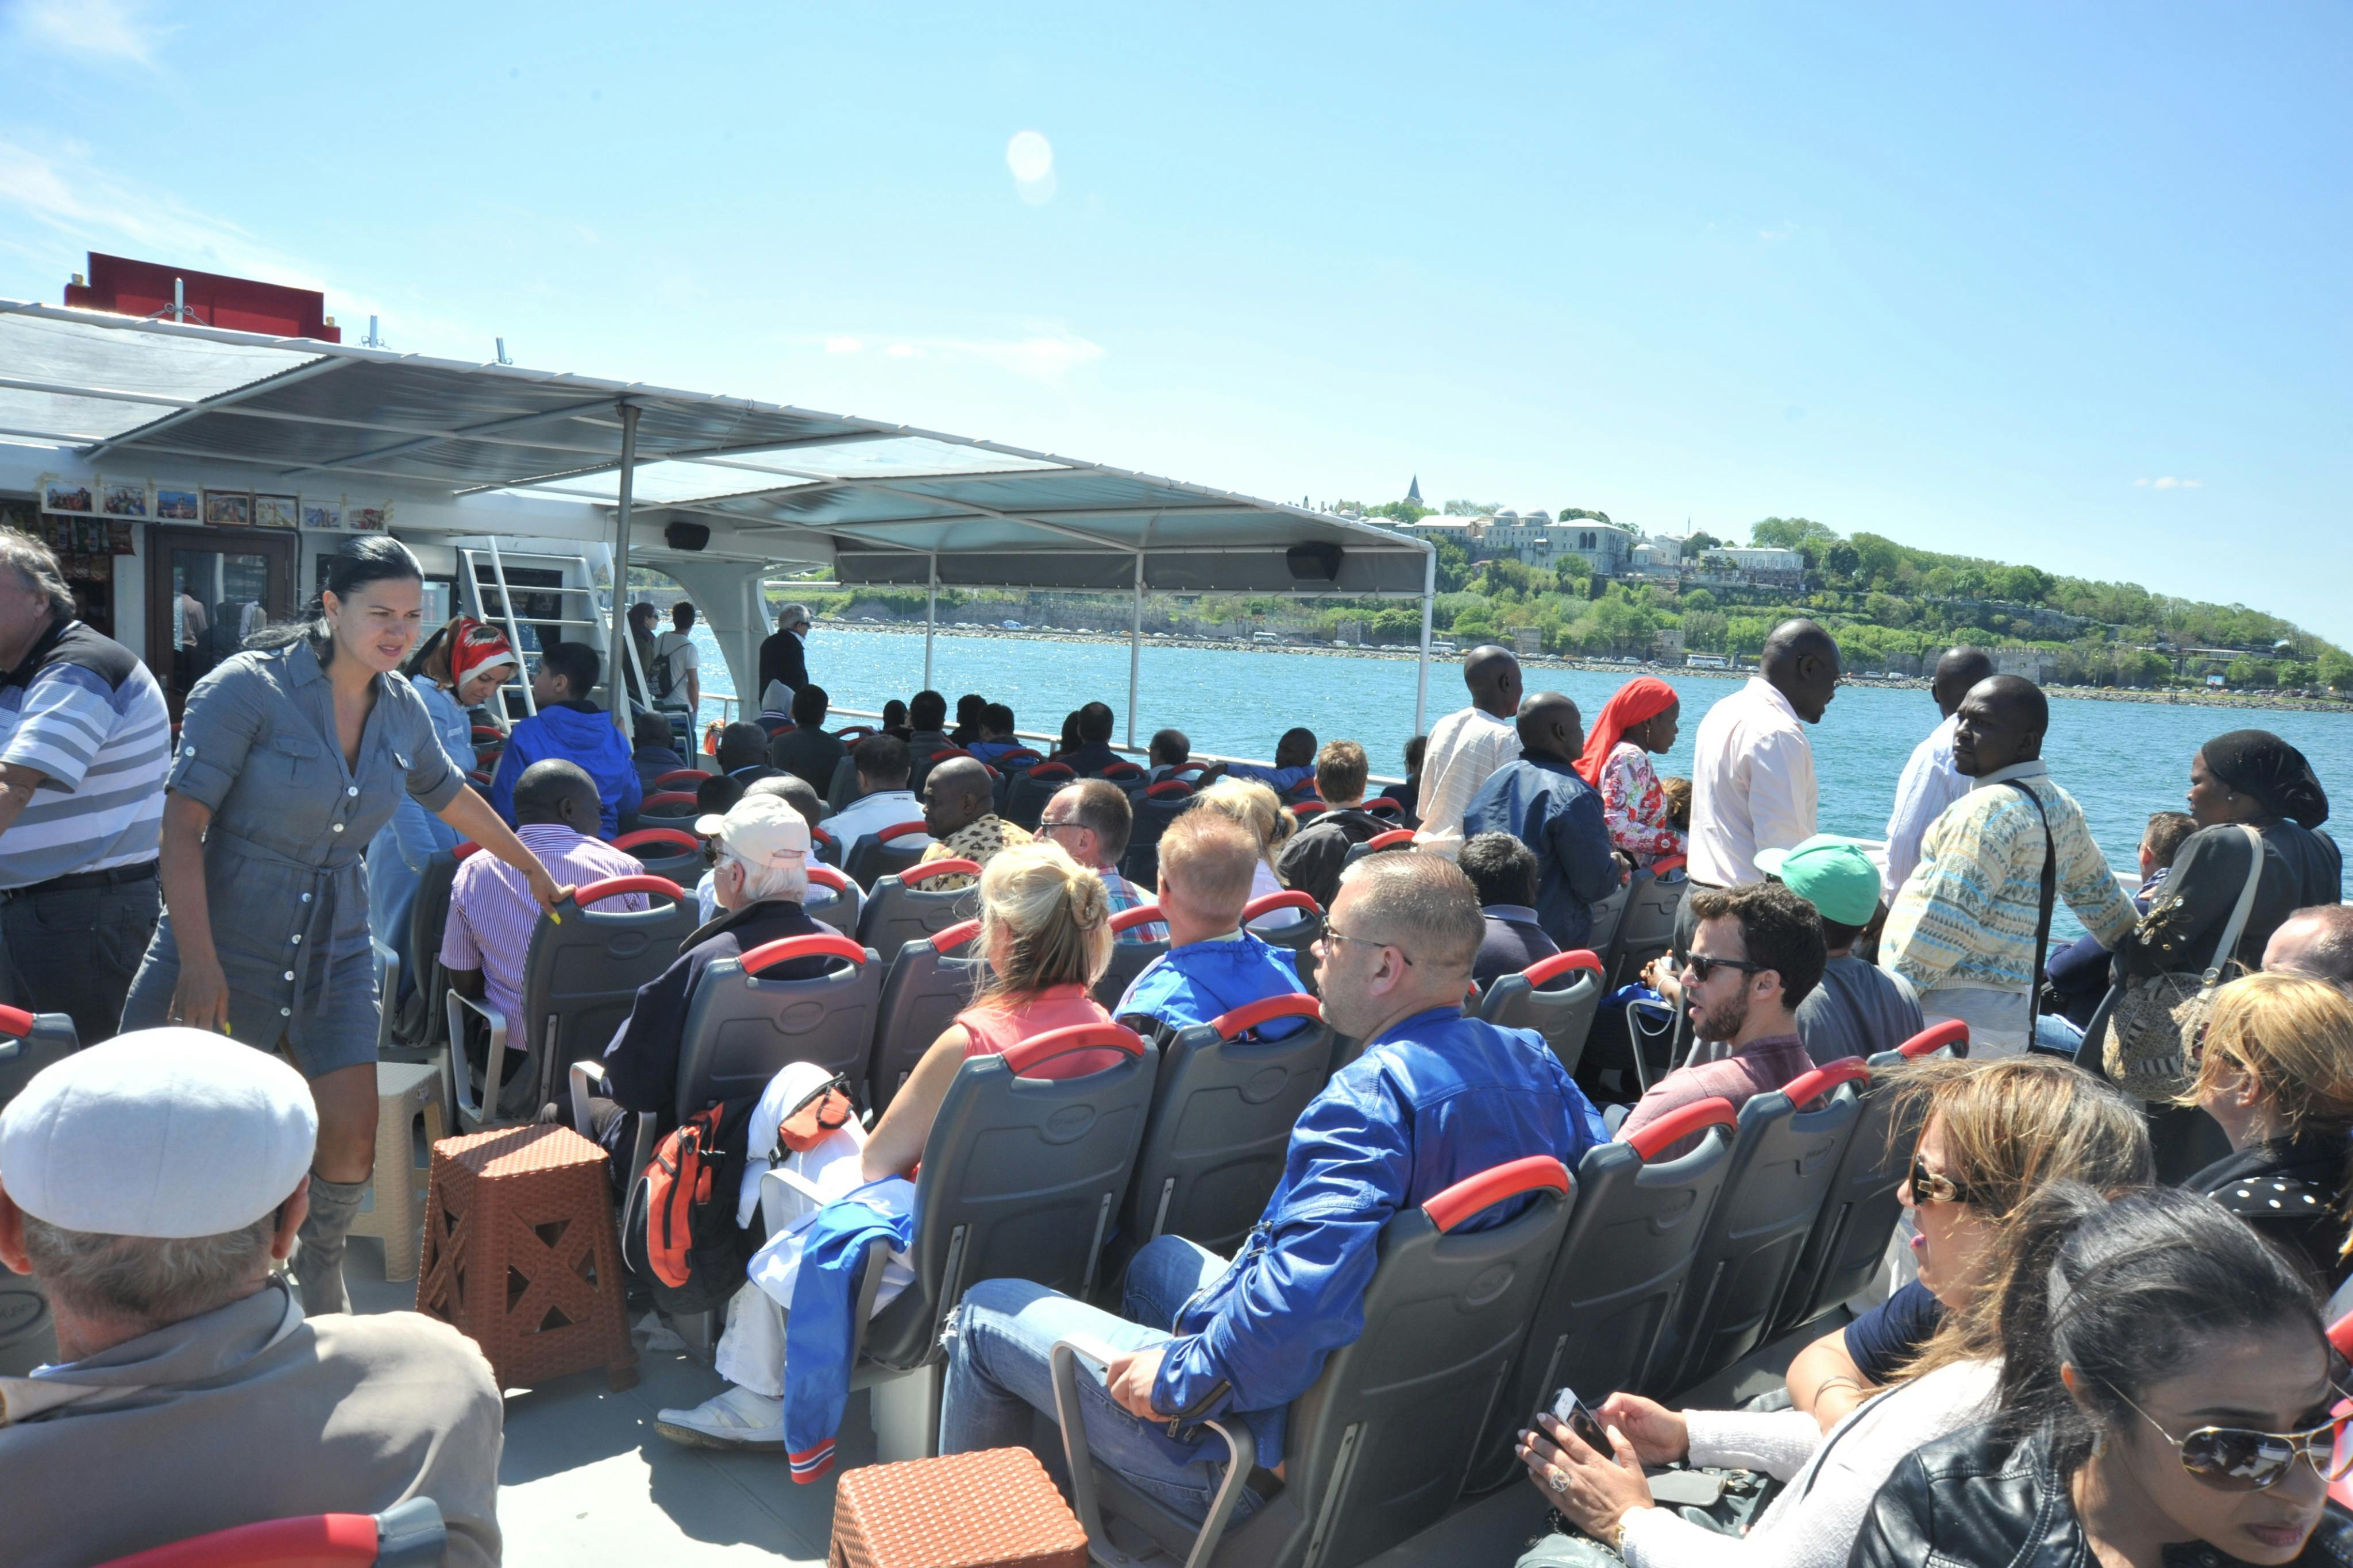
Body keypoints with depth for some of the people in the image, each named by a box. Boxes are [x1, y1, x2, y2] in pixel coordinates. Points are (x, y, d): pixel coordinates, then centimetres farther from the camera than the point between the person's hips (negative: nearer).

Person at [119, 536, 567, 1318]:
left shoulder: (402, 707, 3)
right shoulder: (249, 686, -14)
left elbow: (452, 797, 20)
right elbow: (183, 822, -16)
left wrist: (536, 872, 28)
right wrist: (198, 960, -23)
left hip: (337, 951, 4)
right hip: (229, 941, -4)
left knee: (352, 1135, -1)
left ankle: (319, 1273, 26)